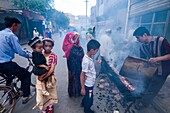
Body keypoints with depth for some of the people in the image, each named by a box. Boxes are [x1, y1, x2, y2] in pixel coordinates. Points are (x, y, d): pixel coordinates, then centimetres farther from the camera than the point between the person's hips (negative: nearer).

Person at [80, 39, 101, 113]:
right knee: (89, 98, 18)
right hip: (88, 84, -8)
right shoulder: (86, 61, -34)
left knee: (87, 96, 32)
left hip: (90, 83, 8)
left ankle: (83, 103, 60)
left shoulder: (89, 57, -6)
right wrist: (82, 88, -21)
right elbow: (82, 75, -27)